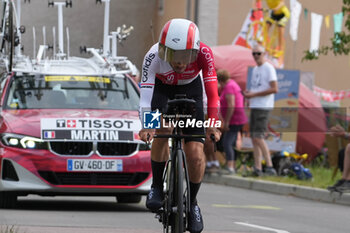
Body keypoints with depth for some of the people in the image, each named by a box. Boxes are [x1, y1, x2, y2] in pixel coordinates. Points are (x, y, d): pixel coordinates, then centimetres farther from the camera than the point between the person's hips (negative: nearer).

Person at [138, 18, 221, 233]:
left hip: (190, 90, 1)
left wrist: (212, 124, -40)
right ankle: (157, 187, -9)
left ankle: (192, 202, 12)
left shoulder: (203, 53, -33)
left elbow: (212, 90, -31)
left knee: (195, 153, -10)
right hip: (162, 88, -1)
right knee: (161, 130, -29)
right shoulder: (154, 56, -36)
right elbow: (145, 90, -41)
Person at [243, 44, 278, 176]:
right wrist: (248, 93, 8)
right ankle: (257, 168, 5)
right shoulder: (255, 69, 20)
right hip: (254, 106, 9)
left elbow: (274, 89, -15)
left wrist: (253, 94, -15)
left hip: (263, 107, -9)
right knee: (254, 137, 5)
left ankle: (270, 166, -14)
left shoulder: (268, 68, -8)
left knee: (258, 137, -16)